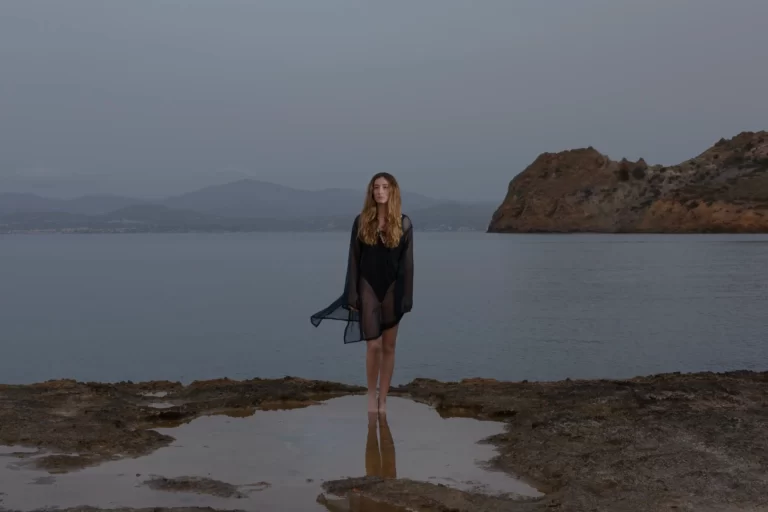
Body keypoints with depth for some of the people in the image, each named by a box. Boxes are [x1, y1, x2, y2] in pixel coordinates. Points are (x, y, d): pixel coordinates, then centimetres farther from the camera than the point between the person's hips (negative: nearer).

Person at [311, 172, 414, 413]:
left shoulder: (403, 224, -1)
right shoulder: (361, 221, 0)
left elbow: (407, 263, -1)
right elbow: (353, 260, 1)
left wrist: (406, 297, -6)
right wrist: (352, 295, -4)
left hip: (392, 288, 1)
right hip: (368, 287, -1)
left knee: (389, 346, 6)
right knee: (374, 345, -7)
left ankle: (383, 400, 15)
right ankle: (371, 396, 12)